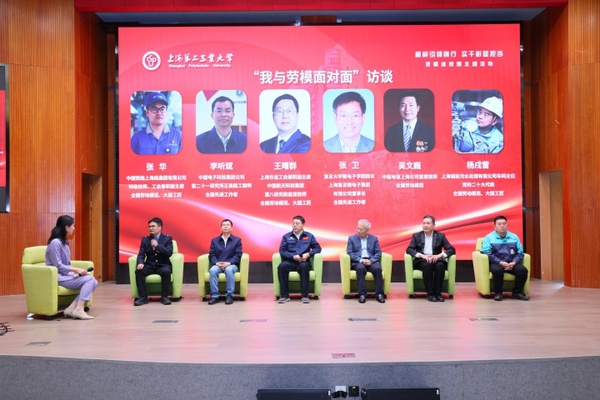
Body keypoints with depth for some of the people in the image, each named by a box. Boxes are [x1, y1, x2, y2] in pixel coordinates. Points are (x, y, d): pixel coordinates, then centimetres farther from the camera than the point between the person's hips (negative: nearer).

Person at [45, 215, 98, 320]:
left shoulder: (63, 242, 14)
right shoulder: (55, 243, -15)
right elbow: (58, 266, -18)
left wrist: (76, 271, 1)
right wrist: (77, 269, -17)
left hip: (66, 274, 9)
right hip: (58, 277, -9)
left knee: (94, 282, -10)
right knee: (89, 279, -23)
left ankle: (71, 308, -15)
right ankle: (79, 309, -25)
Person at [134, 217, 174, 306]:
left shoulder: (167, 239, 2)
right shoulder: (145, 239, 10)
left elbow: (169, 253, -12)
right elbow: (141, 254, 2)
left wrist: (157, 245, -21)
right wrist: (140, 263, -20)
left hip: (163, 265, -3)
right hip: (149, 266, 3)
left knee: (166, 271, -36)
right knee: (138, 271, -27)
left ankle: (164, 297, -23)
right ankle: (143, 297, -19)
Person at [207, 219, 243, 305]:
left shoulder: (237, 240, 12)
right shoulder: (214, 241, 18)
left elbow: (238, 255, 2)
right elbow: (211, 255, 10)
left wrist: (228, 263, -14)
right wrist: (217, 263, -11)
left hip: (231, 265, -2)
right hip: (218, 265, 2)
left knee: (229, 270, -37)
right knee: (213, 270, -33)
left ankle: (229, 295, -31)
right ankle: (214, 296, -30)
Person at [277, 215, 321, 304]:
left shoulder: (309, 236, 14)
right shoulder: (286, 236, 13)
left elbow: (318, 248, 10)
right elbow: (282, 250, 4)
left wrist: (308, 254, -9)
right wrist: (293, 256, -12)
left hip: (303, 261, -1)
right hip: (290, 262, 1)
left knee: (304, 266, -37)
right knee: (282, 266, -33)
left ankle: (305, 295, -31)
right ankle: (284, 295, -27)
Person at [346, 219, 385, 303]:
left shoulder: (374, 238, 14)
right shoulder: (352, 238, 10)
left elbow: (378, 253, 6)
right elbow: (349, 253, -1)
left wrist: (371, 260, -13)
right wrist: (361, 260, -16)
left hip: (371, 261, 1)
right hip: (357, 262, -1)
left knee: (377, 268, -31)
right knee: (360, 268, -35)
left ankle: (379, 294, -24)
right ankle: (362, 294, -31)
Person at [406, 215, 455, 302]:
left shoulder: (440, 236, 9)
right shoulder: (416, 236, 9)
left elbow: (452, 250, 1)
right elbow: (409, 249, -3)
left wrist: (439, 255, -18)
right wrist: (422, 255, -20)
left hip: (436, 260, 1)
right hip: (422, 261, -1)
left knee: (440, 265, -34)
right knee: (427, 265, -35)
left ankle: (438, 293, -23)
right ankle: (430, 293, -27)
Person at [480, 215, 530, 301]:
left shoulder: (514, 237, 15)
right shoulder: (489, 238, 3)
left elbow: (520, 253, 9)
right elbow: (487, 253, -9)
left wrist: (513, 263, -10)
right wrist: (500, 262, -18)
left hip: (512, 263, 3)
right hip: (496, 263, -3)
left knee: (523, 270, -25)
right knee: (497, 270, -36)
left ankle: (517, 292, -6)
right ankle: (498, 293, -16)